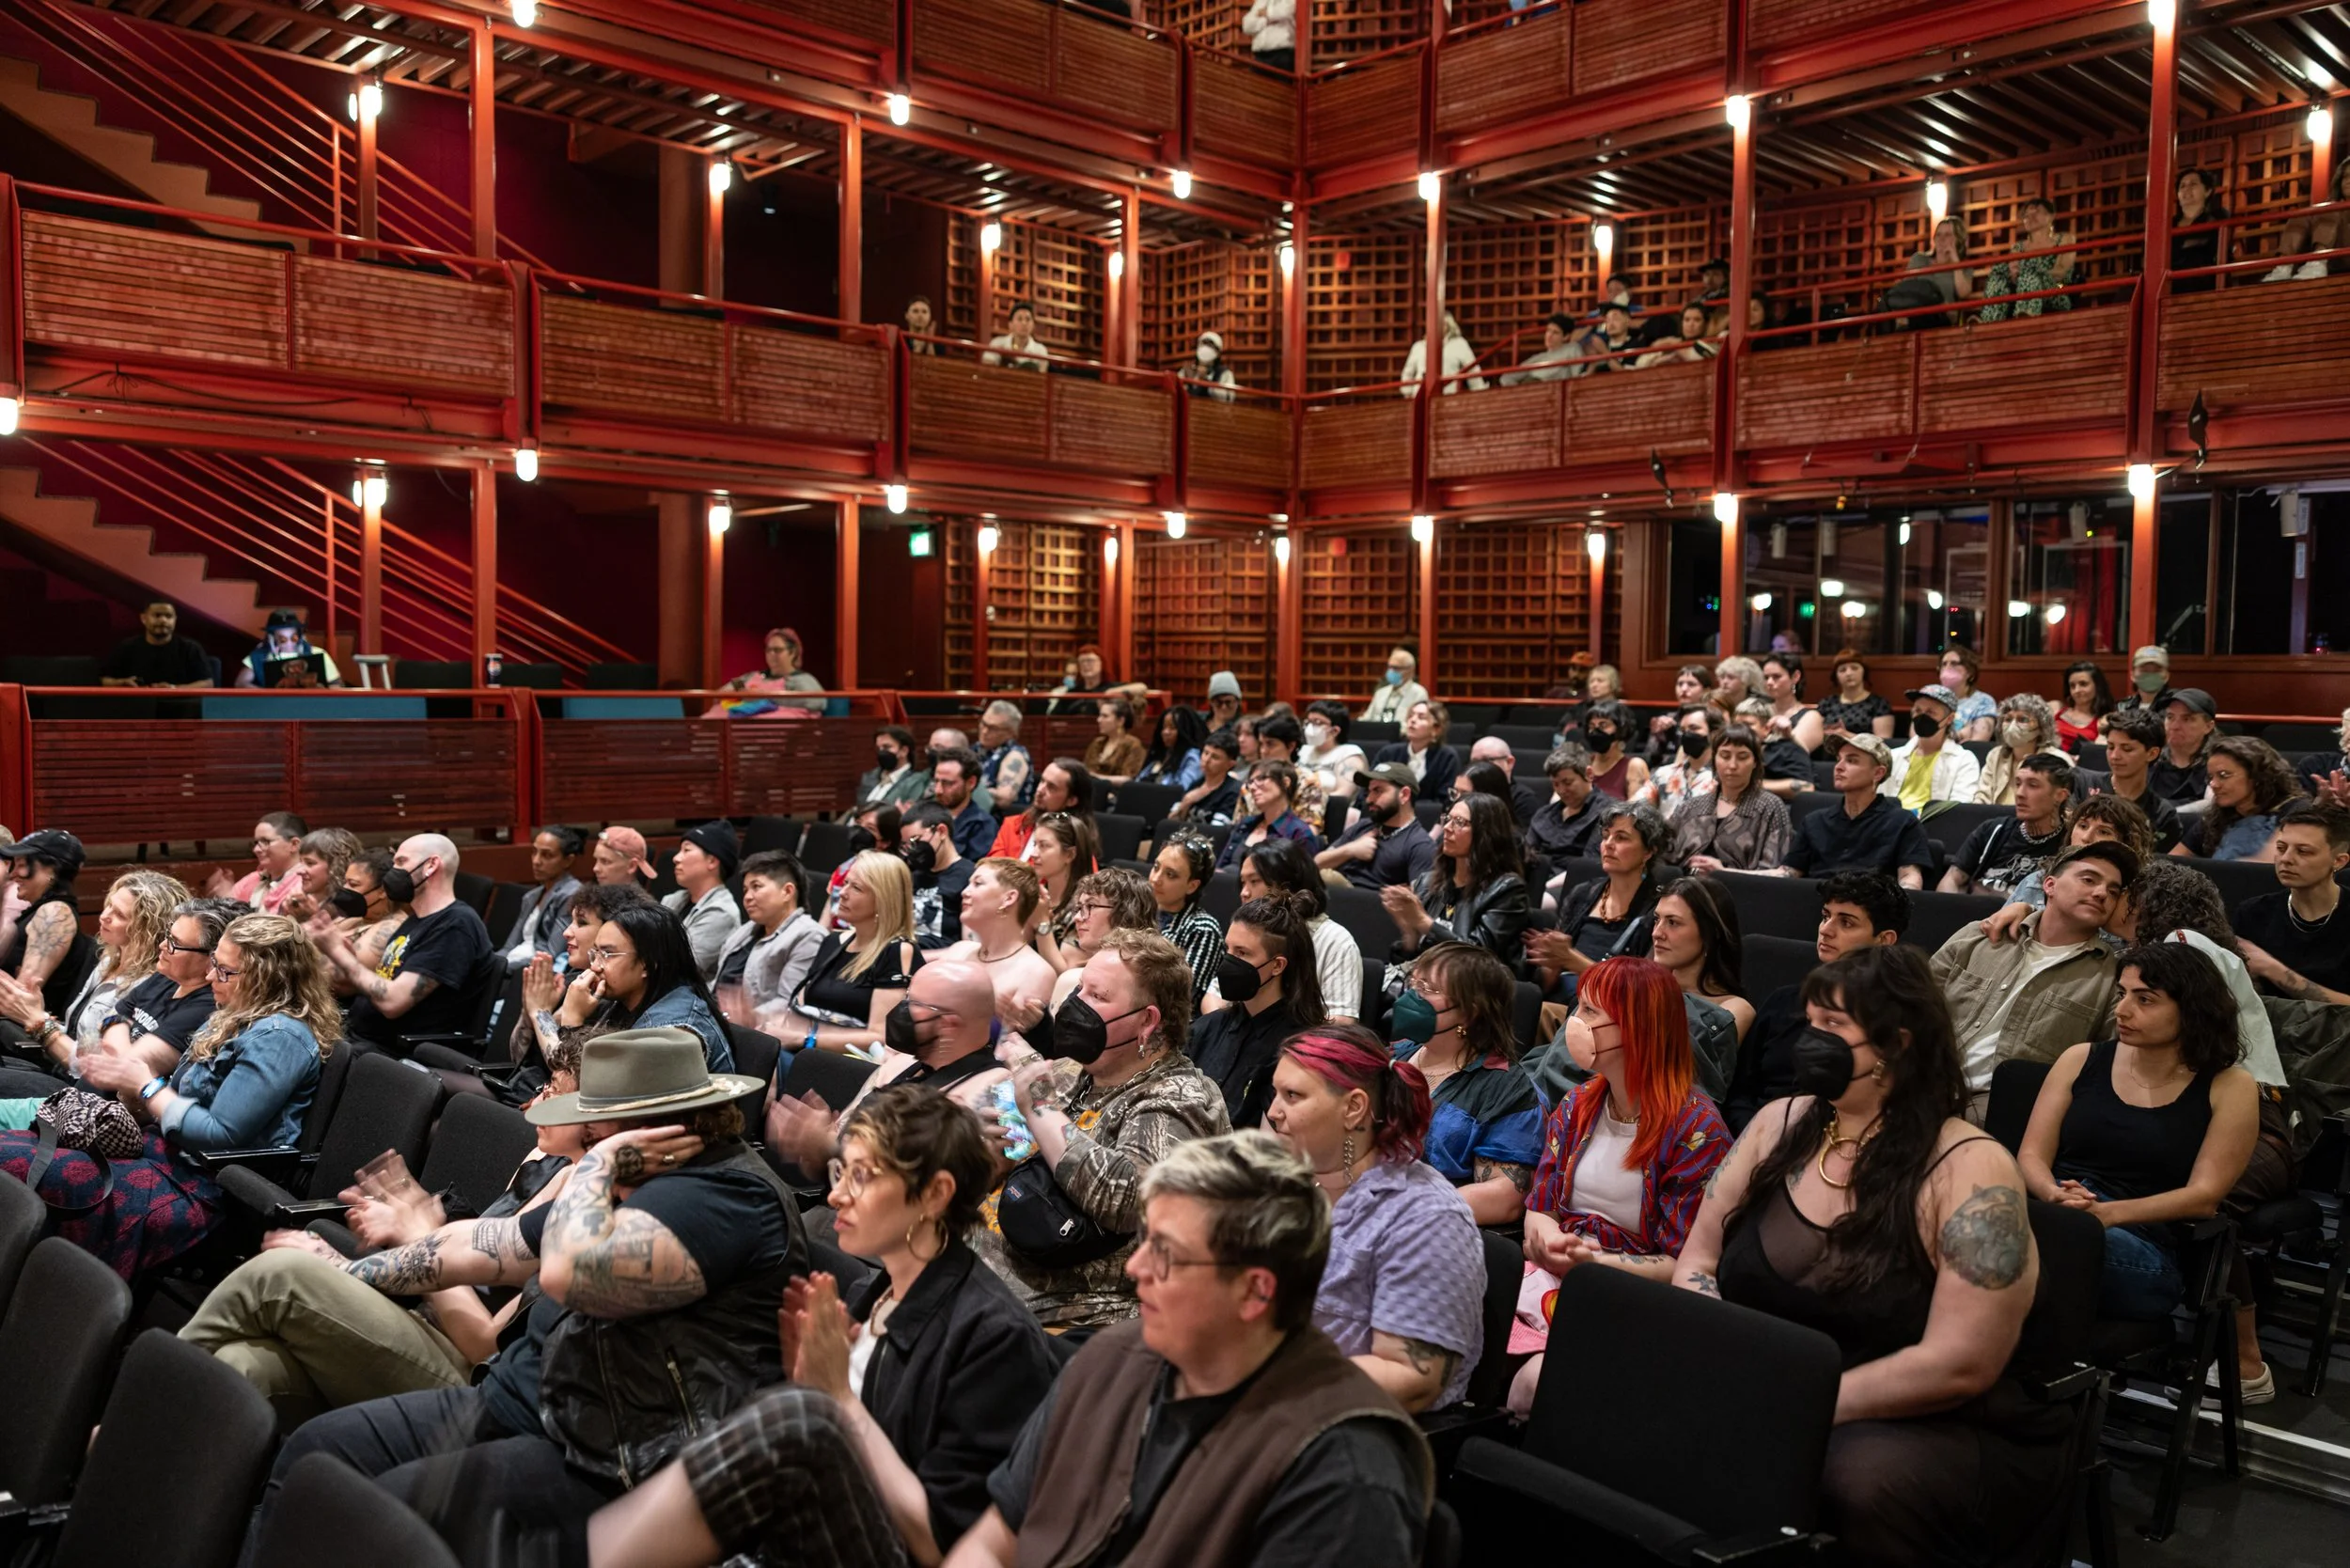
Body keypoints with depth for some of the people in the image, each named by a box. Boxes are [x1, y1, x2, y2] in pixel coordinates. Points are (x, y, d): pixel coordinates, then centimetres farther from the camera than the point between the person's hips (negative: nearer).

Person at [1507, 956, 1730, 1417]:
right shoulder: (1577, 1107, 11)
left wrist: (1593, 1261, -22)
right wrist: (1546, 1239, -12)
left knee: (1535, 1379, -31)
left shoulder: (1697, 1130, -9)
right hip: (1551, 1279, 5)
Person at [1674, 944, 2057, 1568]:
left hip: (1929, 1430, -4)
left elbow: (1961, 1365, -20)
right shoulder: (1779, 1125, 4)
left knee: (1863, 1480, -38)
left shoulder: (1970, 1171, -13)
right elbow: (1698, 1262, 7)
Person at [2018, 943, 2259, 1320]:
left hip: (2140, 1248, -2)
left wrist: (2108, 1213, -16)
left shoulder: (2229, 1088, 8)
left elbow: (2205, 1195, -1)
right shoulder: (2082, 1060, 16)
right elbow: (2031, 1156, 10)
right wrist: (2056, 1197, -14)